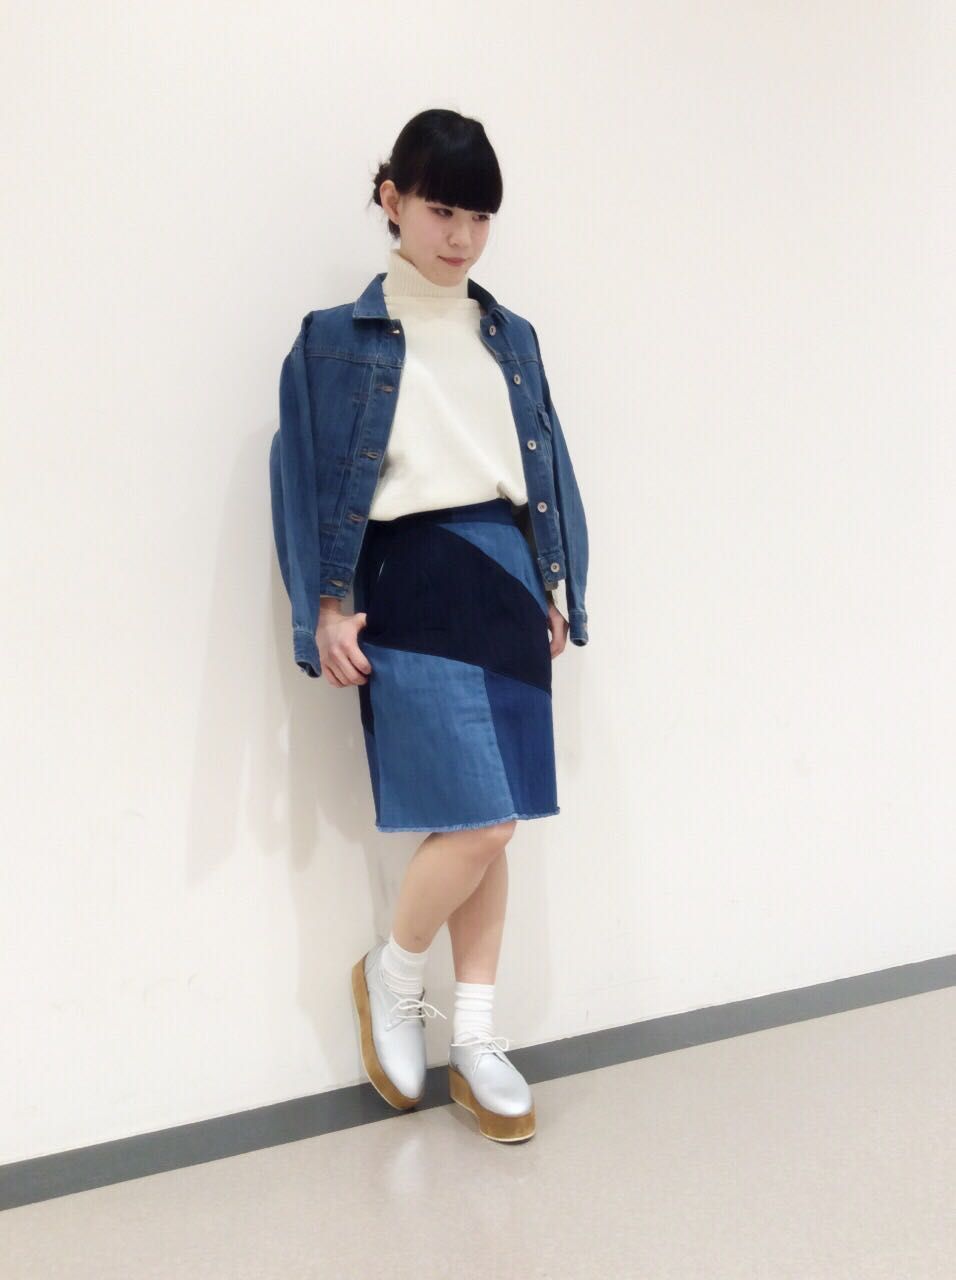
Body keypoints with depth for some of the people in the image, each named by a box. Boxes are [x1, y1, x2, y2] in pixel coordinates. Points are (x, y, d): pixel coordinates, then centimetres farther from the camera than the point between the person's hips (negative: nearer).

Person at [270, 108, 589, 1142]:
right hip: (415, 586, -5)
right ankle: (392, 976, 19)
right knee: (477, 823, -11)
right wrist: (328, 608, -8)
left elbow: (547, 462, 15)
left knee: (494, 825, 7)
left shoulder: (507, 335, 13)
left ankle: (475, 1043, 22)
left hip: (508, 578, 5)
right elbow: (307, 474, -2)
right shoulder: (347, 337, 1)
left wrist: (559, 586, 10)